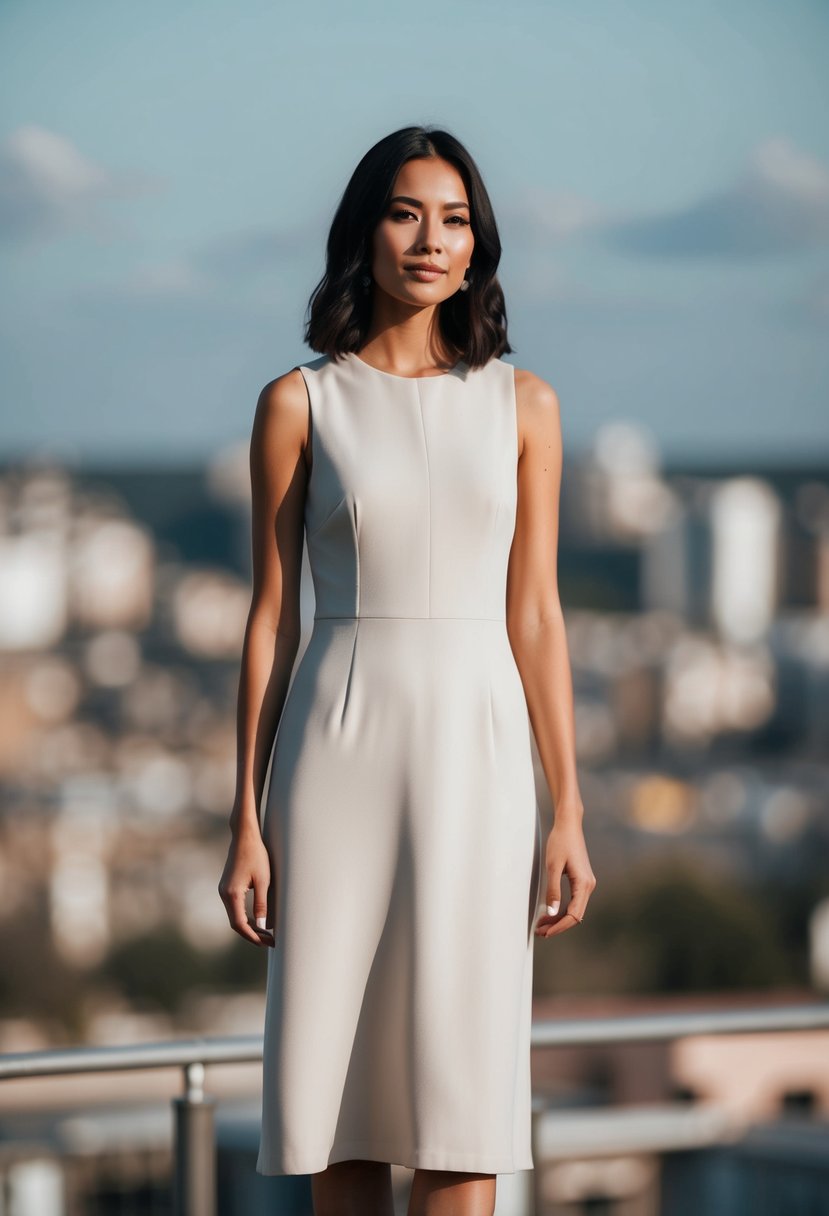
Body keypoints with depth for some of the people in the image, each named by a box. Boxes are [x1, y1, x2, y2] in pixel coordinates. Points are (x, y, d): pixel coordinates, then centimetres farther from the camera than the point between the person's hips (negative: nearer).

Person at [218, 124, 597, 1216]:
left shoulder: (522, 405, 7)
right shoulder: (299, 405, 3)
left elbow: (534, 615, 6)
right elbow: (271, 616, 4)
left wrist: (568, 815, 2)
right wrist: (247, 820, 0)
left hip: (476, 753, 0)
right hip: (340, 748, 0)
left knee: (460, 1092, -5)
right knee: (337, 1080, 2)